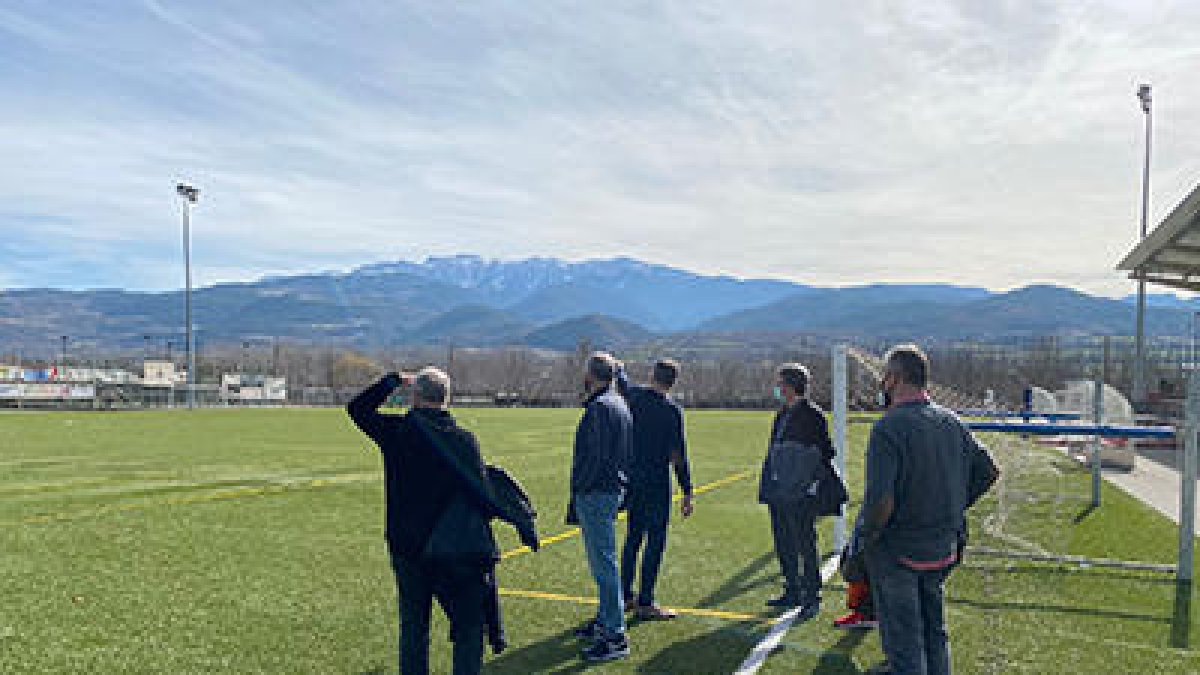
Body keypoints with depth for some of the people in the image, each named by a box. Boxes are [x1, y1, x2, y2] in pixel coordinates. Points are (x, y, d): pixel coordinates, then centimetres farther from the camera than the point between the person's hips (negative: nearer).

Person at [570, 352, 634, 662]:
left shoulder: (600, 407, -17)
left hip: (595, 494, -10)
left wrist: (577, 492, -16)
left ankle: (615, 637, -1)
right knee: (603, 561, 19)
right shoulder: (619, 402, 15)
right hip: (614, 489, 10)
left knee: (603, 564, -6)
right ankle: (604, 621, 31)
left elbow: (597, 458, -22)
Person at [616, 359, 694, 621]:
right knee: (655, 540, 0)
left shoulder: (634, 395, 1)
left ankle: (626, 595, 23)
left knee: (633, 536, 15)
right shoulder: (672, 410, -13)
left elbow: (621, 382, 27)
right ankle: (645, 602, 2)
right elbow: (679, 454, -13)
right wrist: (687, 492, -8)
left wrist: (618, 367, 49)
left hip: (631, 479, 6)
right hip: (656, 483, -6)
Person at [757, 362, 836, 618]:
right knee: (784, 547, 15)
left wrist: (815, 483, -13)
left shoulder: (812, 415, -10)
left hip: (801, 495, -8)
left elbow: (825, 454, -10)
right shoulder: (782, 414, 13)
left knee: (805, 547, 1)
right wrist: (766, 487, 17)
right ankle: (792, 592, 28)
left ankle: (811, 599, 12)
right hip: (779, 494, 8)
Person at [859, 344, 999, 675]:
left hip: (896, 552, -6)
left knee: (903, 641, 6)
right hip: (942, 548, 7)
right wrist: (954, 509, 14)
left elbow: (880, 501, -28)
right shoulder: (952, 421, 1)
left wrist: (868, 534, -11)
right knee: (935, 632, 22)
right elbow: (988, 471, 10)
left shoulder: (888, 427, -21)